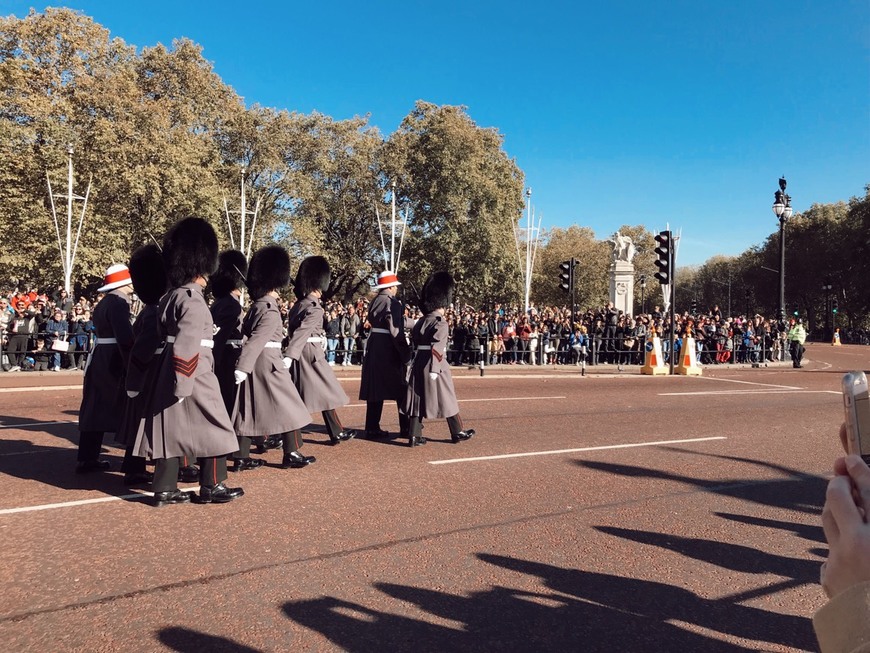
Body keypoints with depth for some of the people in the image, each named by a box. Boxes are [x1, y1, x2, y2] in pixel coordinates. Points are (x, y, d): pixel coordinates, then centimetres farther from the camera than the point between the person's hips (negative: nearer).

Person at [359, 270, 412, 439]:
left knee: (375, 387, 10)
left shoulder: (374, 302, 11)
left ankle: (372, 428, 12)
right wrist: (406, 355, -14)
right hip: (389, 350, -7)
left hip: (374, 347, 7)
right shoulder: (393, 303, -13)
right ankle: (406, 428, 8)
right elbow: (396, 332, -19)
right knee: (401, 389, 3)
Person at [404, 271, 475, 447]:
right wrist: (434, 370, -23)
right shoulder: (440, 323, -12)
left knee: (418, 398, 7)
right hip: (435, 365, -6)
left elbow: (414, 342, 14)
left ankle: (414, 435, 4)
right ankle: (458, 433, 20)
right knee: (447, 398, 7)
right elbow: (437, 347, -21)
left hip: (419, 363, 6)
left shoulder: (420, 322, 10)